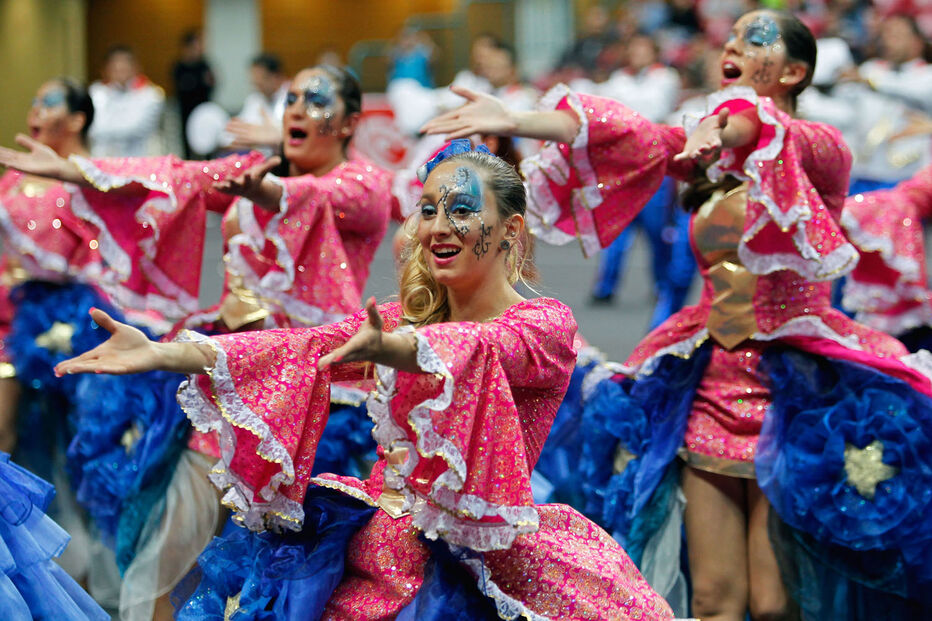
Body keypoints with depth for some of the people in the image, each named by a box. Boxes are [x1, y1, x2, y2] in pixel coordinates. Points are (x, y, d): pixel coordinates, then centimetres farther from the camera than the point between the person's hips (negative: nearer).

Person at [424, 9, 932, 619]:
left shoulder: (823, 147, -4)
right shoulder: (709, 155, 10)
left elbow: (783, 139, -26)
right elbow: (633, 138, -4)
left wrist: (725, 129, -49)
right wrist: (516, 121, -20)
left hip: (794, 393, -5)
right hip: (710, 390, 5)